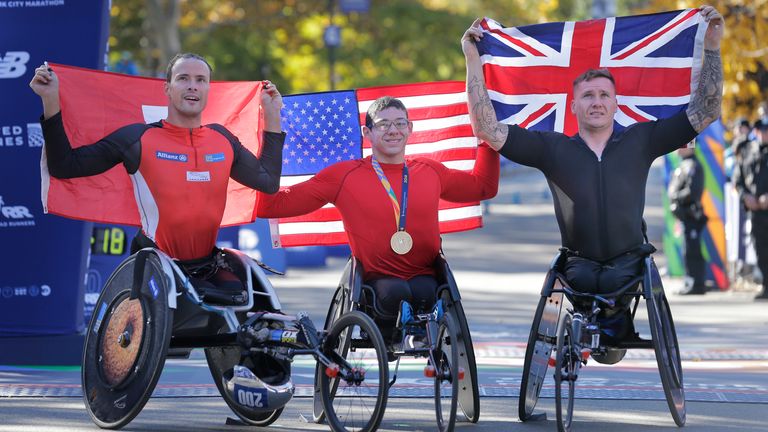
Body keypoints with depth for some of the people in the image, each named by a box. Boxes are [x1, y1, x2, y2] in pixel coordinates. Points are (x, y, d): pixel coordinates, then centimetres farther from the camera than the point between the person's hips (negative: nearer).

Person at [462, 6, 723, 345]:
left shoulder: (640, 141, 8)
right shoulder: (553, 148, 6)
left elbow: (705, 111, 9)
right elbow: (487, 128, 2)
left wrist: (711, 48, 3)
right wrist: (473, 60, -1)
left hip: (628, 266, 0)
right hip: (579, 266, 0)